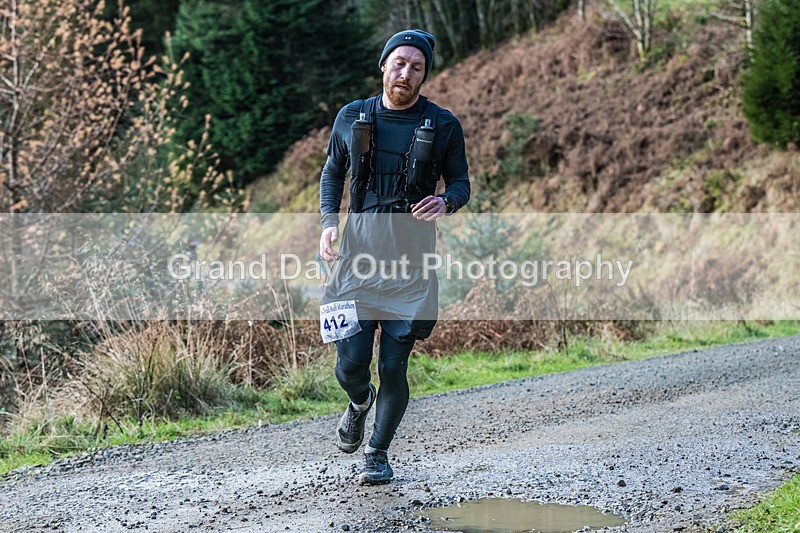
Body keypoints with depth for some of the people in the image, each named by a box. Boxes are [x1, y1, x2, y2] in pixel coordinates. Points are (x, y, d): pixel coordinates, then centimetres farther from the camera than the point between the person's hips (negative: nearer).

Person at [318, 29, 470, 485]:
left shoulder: (443, 126, 2)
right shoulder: (353, 117, 7)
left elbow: (461, 182, 8)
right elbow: (333, 172, 19)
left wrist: (444, 202, -15)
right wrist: (329, 221, 2)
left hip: (412, 259, -1)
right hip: (359, 251, 1)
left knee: (394, 365, -1)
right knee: (351, 363, -4)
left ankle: (379, 453, 20)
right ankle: (360, 401, 34)